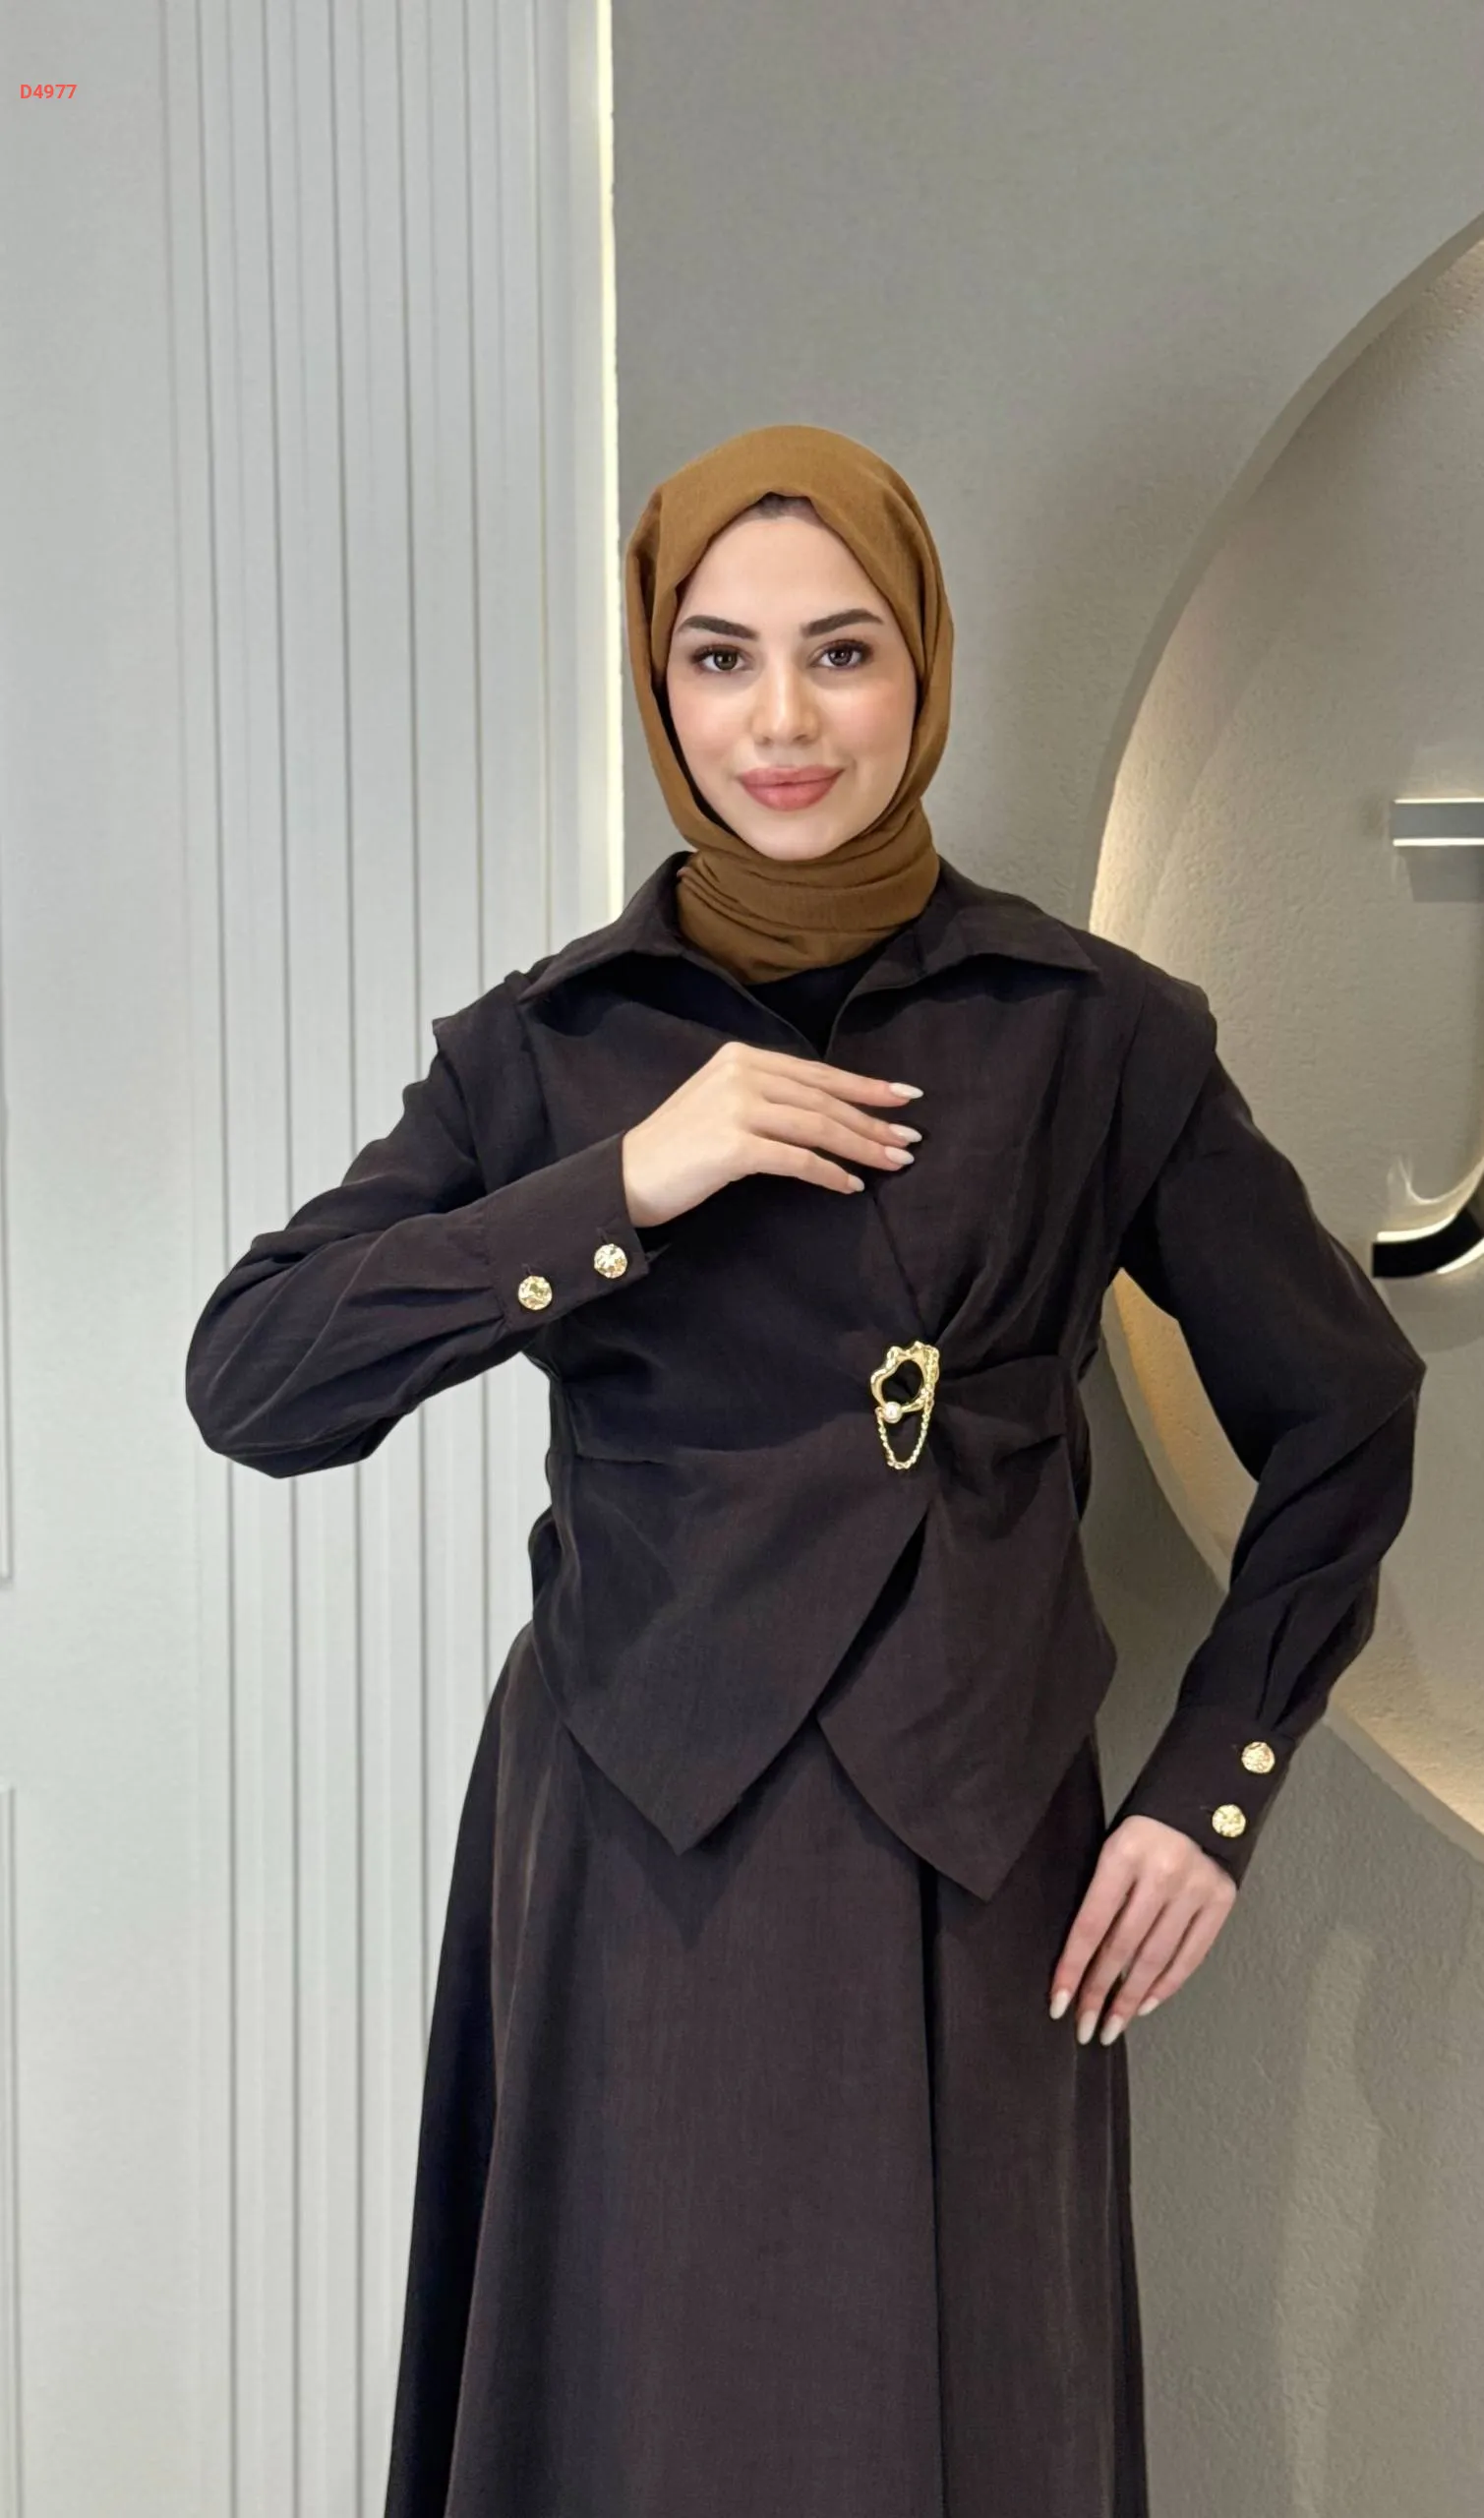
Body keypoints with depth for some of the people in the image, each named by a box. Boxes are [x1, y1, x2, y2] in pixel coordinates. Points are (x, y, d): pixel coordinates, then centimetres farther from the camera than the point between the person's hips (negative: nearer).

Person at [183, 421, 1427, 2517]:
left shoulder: (1097, 1034, 0)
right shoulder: (547, 1043, 3)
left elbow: (1342, 1412, 7)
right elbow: (250, 1379, -7)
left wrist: (1211, 1788, 2)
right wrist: (628, 1186, -16)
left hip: (968, 1874, 0)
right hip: (635, 1868, 1)